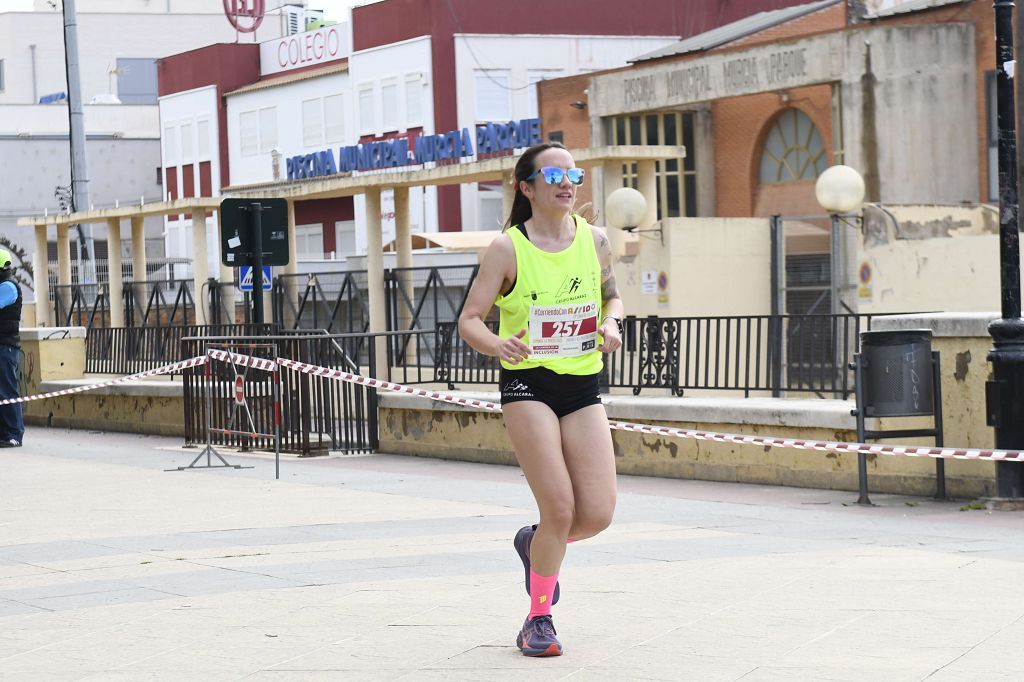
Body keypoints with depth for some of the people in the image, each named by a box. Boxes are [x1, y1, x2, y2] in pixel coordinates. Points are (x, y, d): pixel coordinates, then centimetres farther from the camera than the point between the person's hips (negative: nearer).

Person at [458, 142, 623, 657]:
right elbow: (469, 319, -6)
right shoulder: (507, 249, -8)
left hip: (583, 387, 4)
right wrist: (497, 344, -27)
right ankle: (538, 620, 8)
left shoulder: (595, 241, 4)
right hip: (528, 385, -4)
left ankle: (535, 544, 31)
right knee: (560, 508, -13)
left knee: (597, 514, -4)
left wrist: (611, 322, -3)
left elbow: (612, 296, 20)